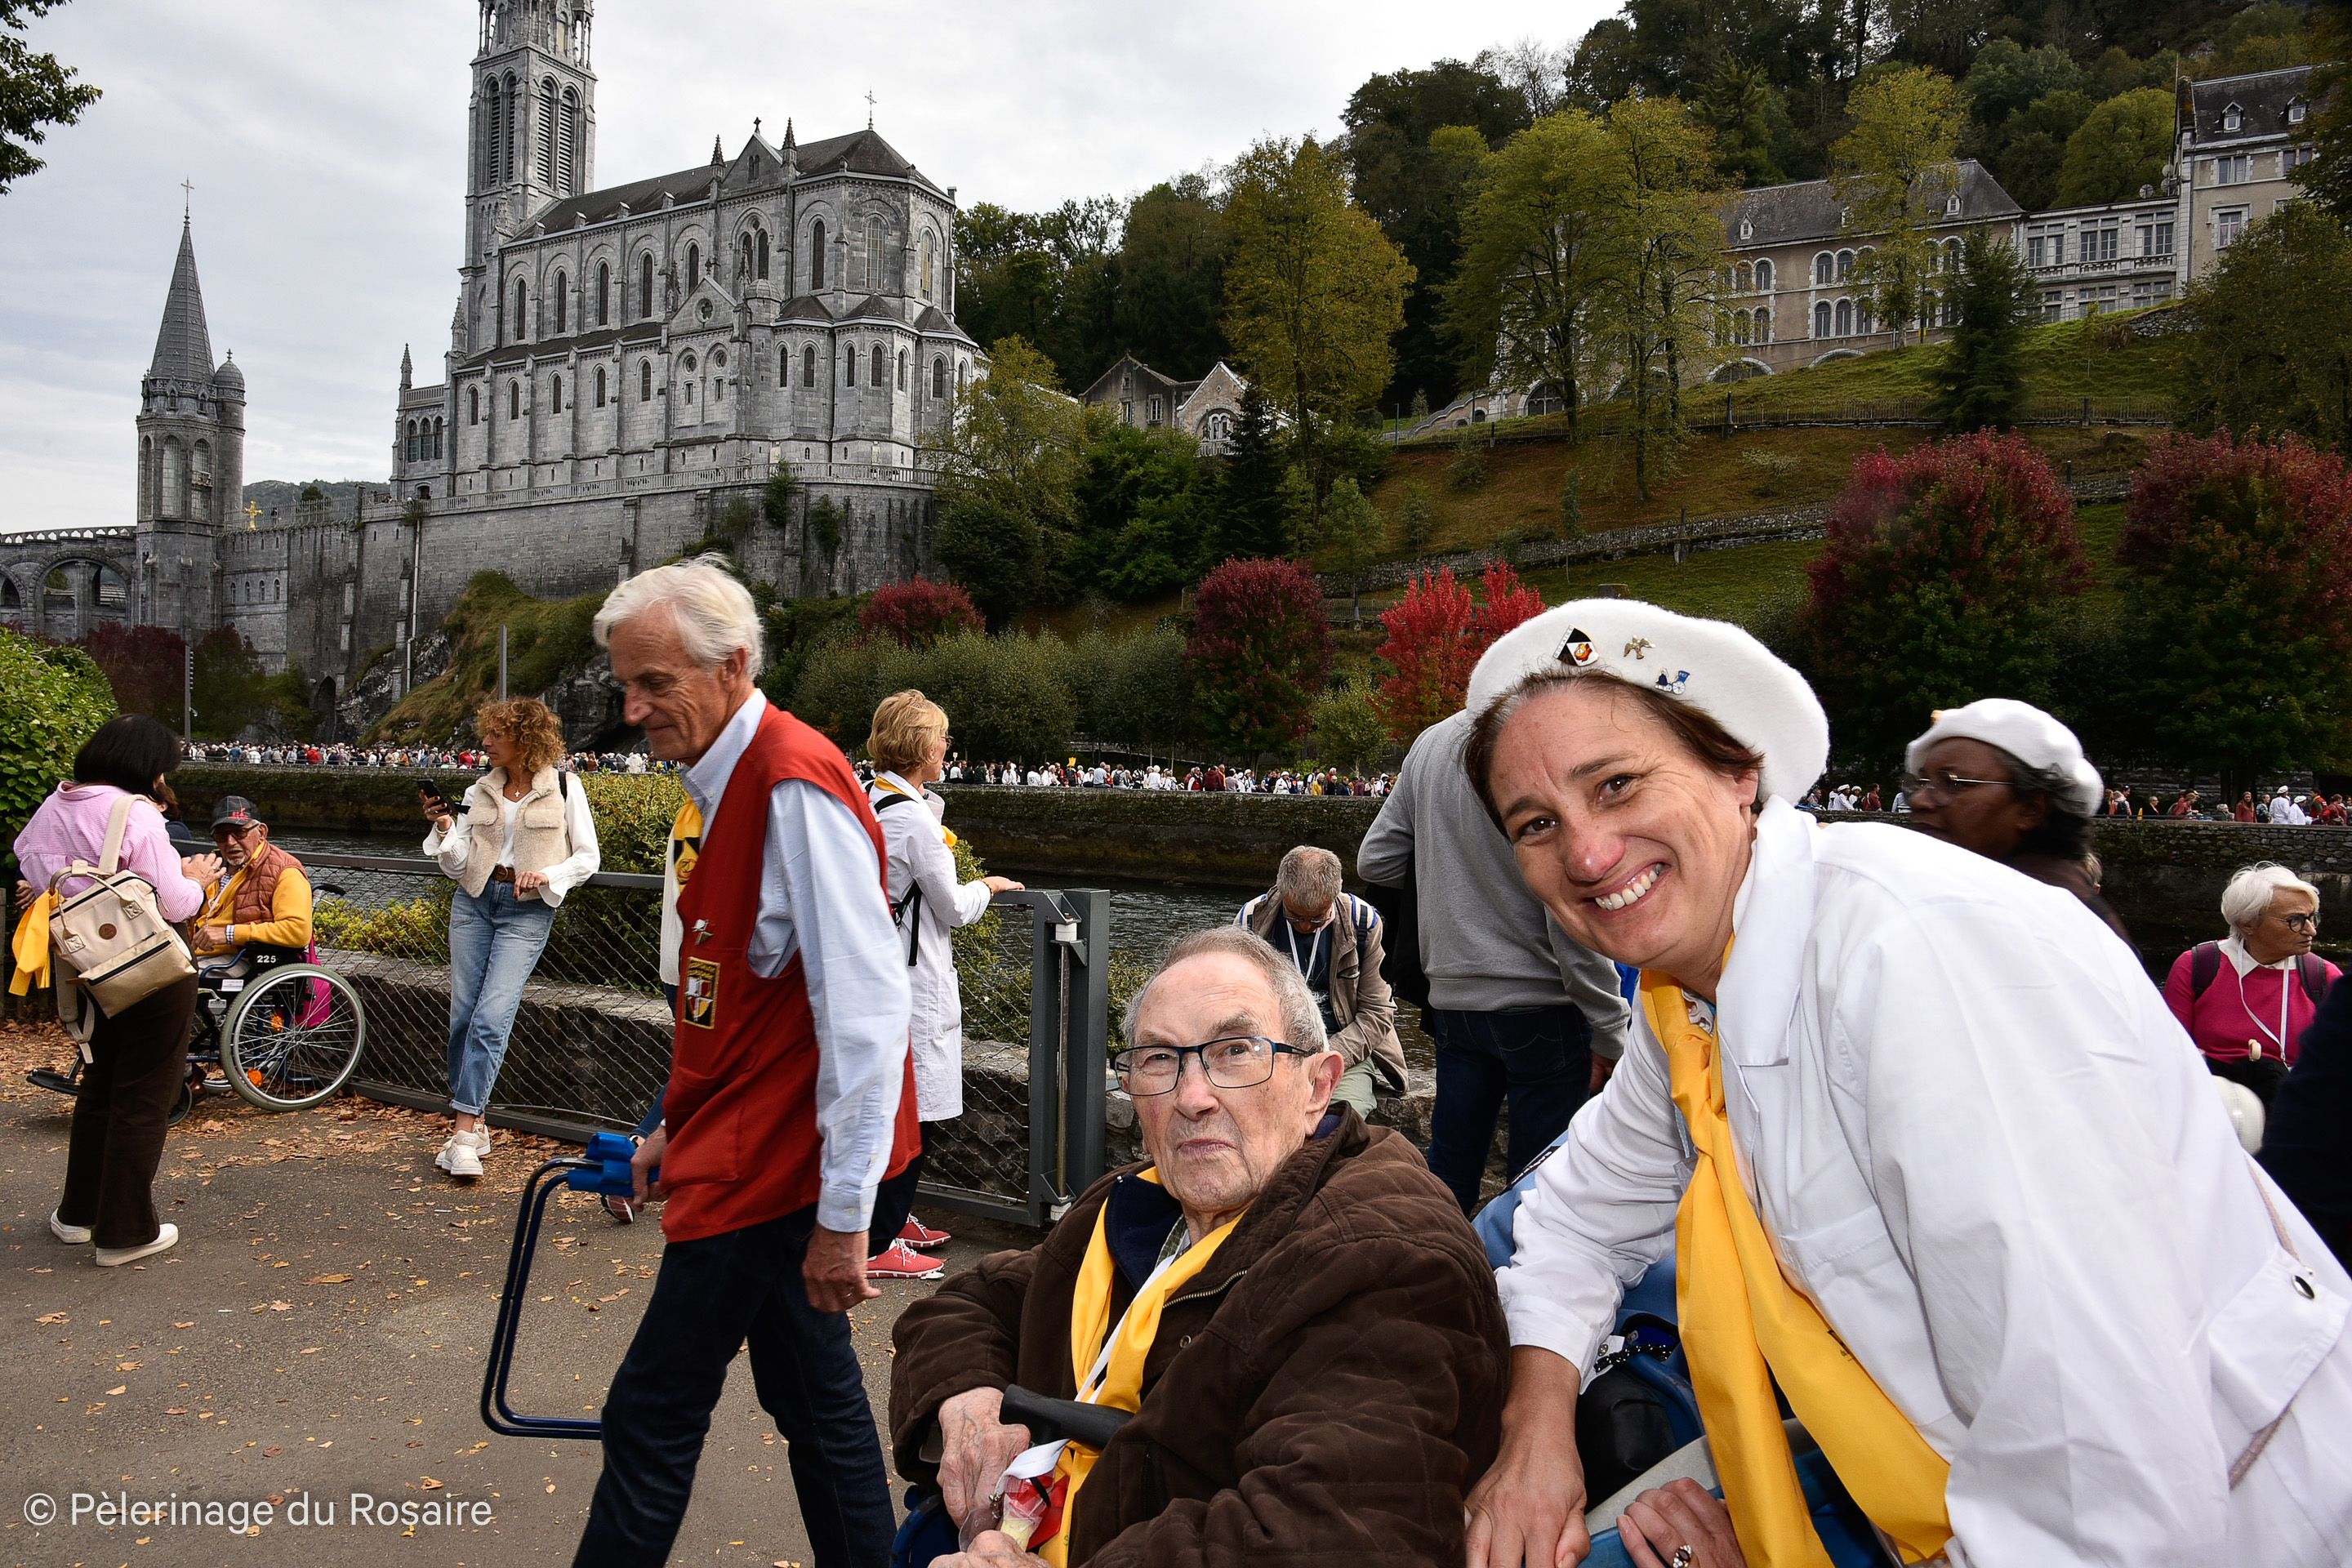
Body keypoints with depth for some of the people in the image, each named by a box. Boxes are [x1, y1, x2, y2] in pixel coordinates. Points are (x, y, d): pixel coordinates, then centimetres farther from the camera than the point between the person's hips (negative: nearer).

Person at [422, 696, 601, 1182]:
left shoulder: (564, 787, 0)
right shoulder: (480, 791, 11)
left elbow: (588, 858, 1)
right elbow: (457, 867, 10)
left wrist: (547, 875, -15)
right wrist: (445, 829, -7)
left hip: (527, 910, -5)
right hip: (474, 900, 5)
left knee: (491, 1018, -13)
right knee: (462, 1014, 3)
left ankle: (464, 1132, -10)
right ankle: (473, 1123, 17)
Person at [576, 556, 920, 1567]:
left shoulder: (795, 787, -21)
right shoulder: (734, 782, 11)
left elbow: (865, 1012, -25)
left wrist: (844, 1215, -22)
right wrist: (679, 1126, 24)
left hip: (768, 1166, -10)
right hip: (753, 1147, 10)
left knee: (651, 1419, 3)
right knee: (812, 1396, 19)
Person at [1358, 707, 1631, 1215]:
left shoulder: (1430, 743, 6)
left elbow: (1374, 861, 10)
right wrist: (1610, 1032, -10)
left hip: (1451, 999, 6)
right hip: (1541, 1003, -6)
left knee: (1447, 1177, 15)